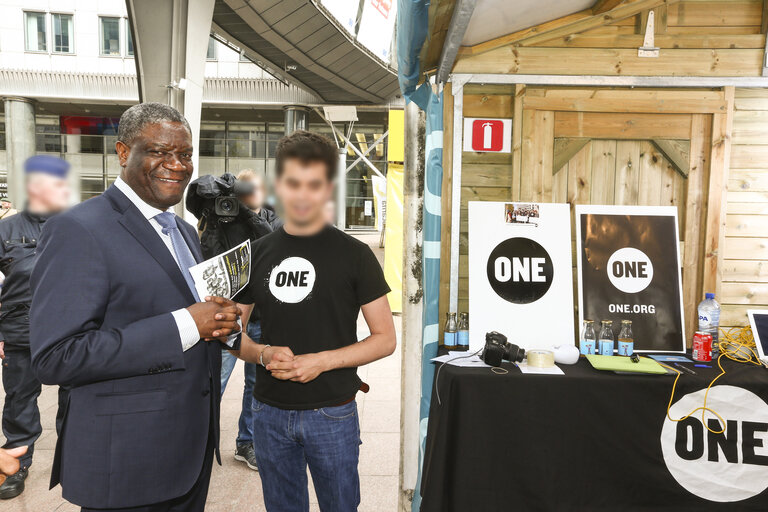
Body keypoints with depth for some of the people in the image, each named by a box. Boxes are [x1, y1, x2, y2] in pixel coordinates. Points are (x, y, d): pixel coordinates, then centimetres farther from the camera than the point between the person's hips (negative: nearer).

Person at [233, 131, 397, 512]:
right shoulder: (257, 254, 3)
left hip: (332, 413, -2)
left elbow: (385, 339, -6)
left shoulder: (353, 254, -7)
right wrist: (263, 353, -13)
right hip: (270, 412, 3)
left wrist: (321, 361, -19)